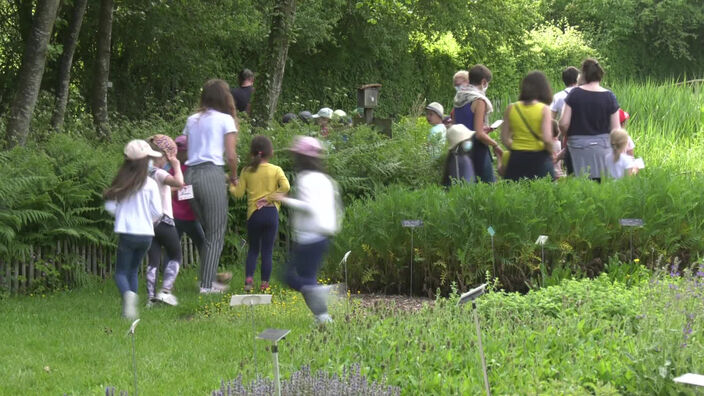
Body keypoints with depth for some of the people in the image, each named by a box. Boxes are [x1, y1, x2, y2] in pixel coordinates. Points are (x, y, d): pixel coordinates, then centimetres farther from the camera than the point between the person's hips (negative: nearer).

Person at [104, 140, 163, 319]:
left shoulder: (121, 183, -3)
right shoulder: (150, 184, -6)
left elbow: (110, 206, -3)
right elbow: (157, 211, -7)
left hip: (126, 233, -1)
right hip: (146, 234, 1)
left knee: (121, 272, 4)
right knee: (133, 270, 18)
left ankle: (128, 294, -28)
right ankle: (130, 308, 10)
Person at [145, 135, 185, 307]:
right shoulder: (158, 173, -15)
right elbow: (179, 182, -29)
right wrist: (176, 166, -15)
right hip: (164, 221, -6)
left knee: (152, 262, 6)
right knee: (175, 257, 9)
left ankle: (151, 297, 1)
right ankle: (165, 291, -4)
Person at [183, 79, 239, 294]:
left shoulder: (192, 120, 17)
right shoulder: (225, 120, 2)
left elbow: (186, 149, 9)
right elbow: (231, 156, -4)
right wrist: (233, 177, 12)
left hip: (191, 174, 5)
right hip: (212, 175, -5)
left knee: (207, 230, 18)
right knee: (216, 234, 2)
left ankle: (208, 277, 19)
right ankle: (207, 284, -2)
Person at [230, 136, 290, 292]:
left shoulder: (247, 171, 2)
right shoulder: (276, 170, -1)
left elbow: (239, 193, 2)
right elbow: (285, 187, -16)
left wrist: (231, 186, 22)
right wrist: (270, 197, -8)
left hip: (253, 214, 1)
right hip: (271, 213, -1)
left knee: (253, 249, 14)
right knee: (267, 250, 5)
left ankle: (249, 278, -5)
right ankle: (264, 283, 3)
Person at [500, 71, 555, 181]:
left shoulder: (511, 109, 2)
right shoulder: (544, 109, -7)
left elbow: (504, 138, 3)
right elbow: (547, 139, -15)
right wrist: (551, 153, 3)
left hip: (516, 159, 3)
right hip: (539, 158, -3)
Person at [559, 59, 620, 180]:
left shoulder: (574, 94, -4)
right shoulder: (609, 97, -2)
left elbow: (563, 124, -6)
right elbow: (615, 129, -2)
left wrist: (565, 137, 14)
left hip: (576, 147, -1)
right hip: (601, 147, 1)